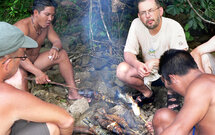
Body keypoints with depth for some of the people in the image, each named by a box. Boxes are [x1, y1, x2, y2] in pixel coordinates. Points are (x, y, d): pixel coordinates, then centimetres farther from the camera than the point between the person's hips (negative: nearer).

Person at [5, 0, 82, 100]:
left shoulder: (46, 25, -3)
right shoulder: (23, 26, -28)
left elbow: (57, 41, -5)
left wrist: (55, 48, -33)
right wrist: (38, 73, -52)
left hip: (33, 63, 7)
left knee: (62, 54, -7)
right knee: (20, 76, -41)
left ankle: (73, 92, -7)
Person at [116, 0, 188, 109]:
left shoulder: (174, 26, -24)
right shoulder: (136, 24, -14)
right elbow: (128, 53, -12)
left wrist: (154, 62, -39)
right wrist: (137, 64, -35)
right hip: (148, 69, 3)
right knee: (122, 70, -21)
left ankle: (171, 93, -2)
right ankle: (147, 93, 7)